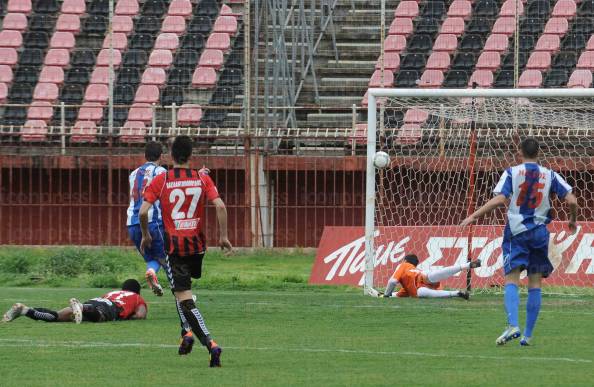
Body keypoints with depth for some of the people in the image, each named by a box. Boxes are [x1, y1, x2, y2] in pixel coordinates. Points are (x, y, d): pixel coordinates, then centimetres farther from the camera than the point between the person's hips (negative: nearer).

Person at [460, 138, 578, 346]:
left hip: (516, 231, -2)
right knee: (535, 284, 8)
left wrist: (474, 216, -10)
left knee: (511, 280, -7)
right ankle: (528, 335, 8)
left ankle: (513, 325, -29)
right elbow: (571, 200, 0)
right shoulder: (549, 175, 5)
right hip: (540, 233, 2)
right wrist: (572, 220, 20)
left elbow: (499, 200, -15)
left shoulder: (511, 173, -2)